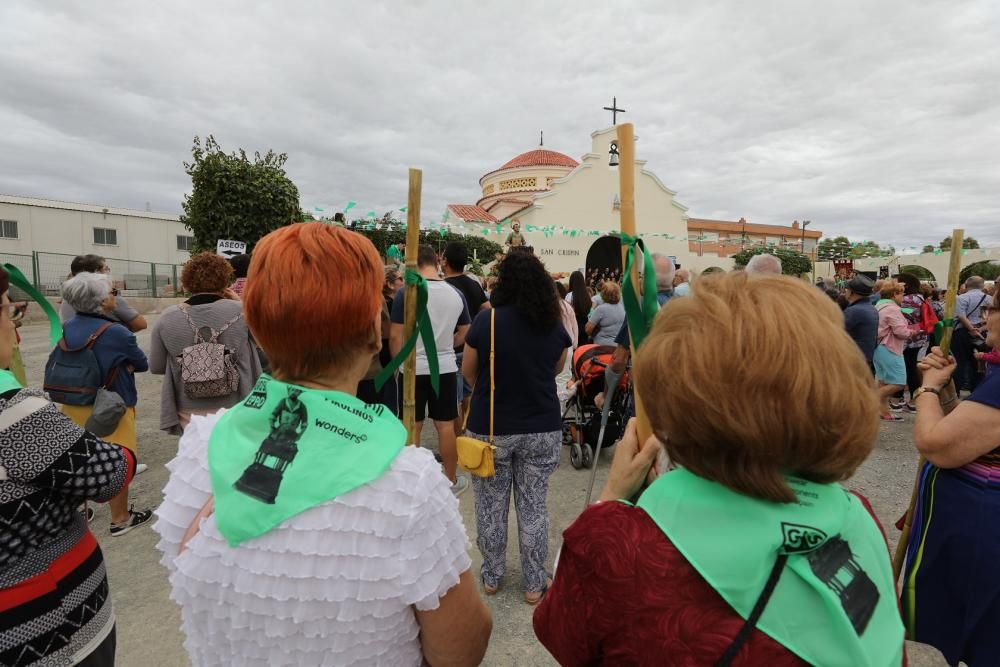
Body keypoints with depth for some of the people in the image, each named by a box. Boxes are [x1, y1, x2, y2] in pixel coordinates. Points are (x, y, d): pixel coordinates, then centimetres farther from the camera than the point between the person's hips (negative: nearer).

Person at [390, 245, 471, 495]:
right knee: (446, 425, 12)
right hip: (445, 367, 3)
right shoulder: (456, 294, 0)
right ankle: (452, 480, 24)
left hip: (413, 368, -2)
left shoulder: (405, 293, -11)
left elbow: (395, 336, -10)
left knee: (412, 427, 9)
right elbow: (464, 335, 8)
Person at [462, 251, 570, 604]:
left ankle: (492, 576, 31)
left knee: (491, 505, 15)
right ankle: (534, 582, 26)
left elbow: (468, 372, 0)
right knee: (534, 505, 13)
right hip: (543, 429, 2)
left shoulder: (486, 320, -13)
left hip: (490, 427, -2)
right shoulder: (554, 323, -4)